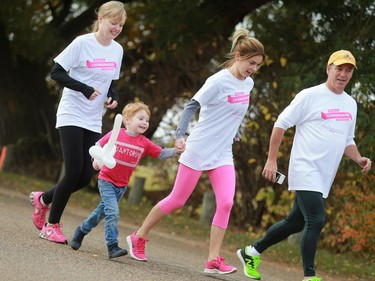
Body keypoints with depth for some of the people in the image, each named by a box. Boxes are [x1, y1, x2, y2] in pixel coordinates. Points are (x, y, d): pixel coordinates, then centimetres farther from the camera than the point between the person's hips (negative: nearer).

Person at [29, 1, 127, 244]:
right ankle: (52, 225, 2)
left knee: (86, 176, -1)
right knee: (74, 172, -13)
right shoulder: (82, 43, -12)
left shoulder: (117, 50, 6)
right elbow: (56, 72, -12)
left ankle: (43, 199, 24)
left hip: (94, 122, 6)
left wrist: (113, 97, -4)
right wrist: (85, 89, -22)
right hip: (72, 116, -6)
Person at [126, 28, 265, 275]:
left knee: (226, 203, -12)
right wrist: (180, 134, -32)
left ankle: (213, 260, -10)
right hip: (198, 151, -6)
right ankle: (138, 238, 23)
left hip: (223, 155, 6)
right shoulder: (218, 81, -17)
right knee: (177, 201, 4)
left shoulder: (248, 84, 5)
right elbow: (192, 106, -21)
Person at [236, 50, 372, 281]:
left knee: (297, 222, 13)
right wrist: (272, 160, -9)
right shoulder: (310, 96, -8)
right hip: (306, 171, -8)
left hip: (325, 179, 8)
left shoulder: (350, 104, 14)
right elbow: (281, 124, -5)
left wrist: (359, 159, 5)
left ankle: (252, 252, 29)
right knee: (316, 220, -16)